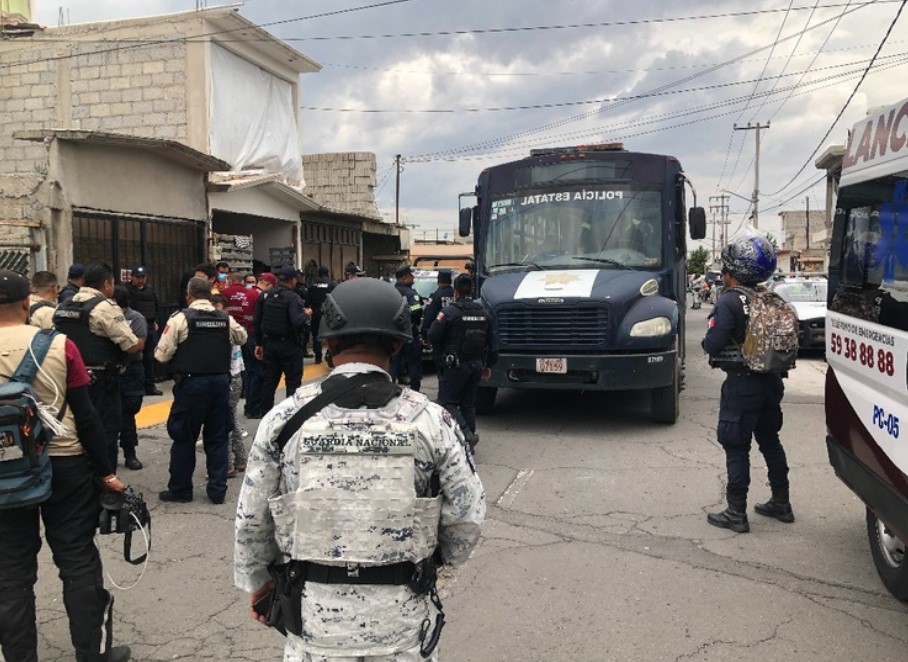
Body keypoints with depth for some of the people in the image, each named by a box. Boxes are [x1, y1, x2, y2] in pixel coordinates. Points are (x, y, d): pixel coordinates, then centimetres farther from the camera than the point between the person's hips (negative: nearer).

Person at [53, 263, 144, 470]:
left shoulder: (62, 307, 10)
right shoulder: (105, 307, -14)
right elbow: (132, 346, -17)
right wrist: (141, 342, 4)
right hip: (100, 382, -7)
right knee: (105, 434, 2)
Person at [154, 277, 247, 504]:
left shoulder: (180, 318, -8)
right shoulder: (226, 319, 5)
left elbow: (162, 354, -8)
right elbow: (242, 338, 25)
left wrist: (180, 354, 12)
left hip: (191, 383, -4)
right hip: (221, 382, 4)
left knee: (184, 438, 8)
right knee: (217, 437, 12)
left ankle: (180, 490, 18)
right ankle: (217, 490, 16)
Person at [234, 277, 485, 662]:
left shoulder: (285, 419, -10)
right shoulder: (430, 420, -12)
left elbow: (252, 520, -2)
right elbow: (467, 517, -5)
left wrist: (256, 581, 16)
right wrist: (437, 559, 16)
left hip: (316, 615, 0)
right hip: (402, 620, 0)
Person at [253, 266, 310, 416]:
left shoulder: (265, 295, 2)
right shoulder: (292, 297, -16)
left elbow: (256, 321, 5)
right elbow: (298, 322, -27)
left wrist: (259, 343, 12)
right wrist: (306, 315, -6)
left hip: (269, 343, 6)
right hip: (289, 344, -6)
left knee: (269, 379, 15)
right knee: (293, 380, 6)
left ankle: (264, 412, 20)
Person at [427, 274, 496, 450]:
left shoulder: (449, 312, -13)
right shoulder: (482, 312, 7)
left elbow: (432, 336, -15)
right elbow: (490, 341, 11)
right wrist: (488, 365, 19)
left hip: (454, 366, -6)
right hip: (476, 366, 6)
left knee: (447, 402, 2)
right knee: (468, 404, 13)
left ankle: (467, 435, -15)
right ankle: (468, 443, 15)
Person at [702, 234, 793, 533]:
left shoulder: (729, 302, -18)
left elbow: (713, 344, -21)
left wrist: (707, 340, 0)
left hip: (742, 385, -7)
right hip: (771, 381, 7)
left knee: (736, 447, 1)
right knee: (770, 440, 20)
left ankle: (736, 514, 6)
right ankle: (781, 504, 31)